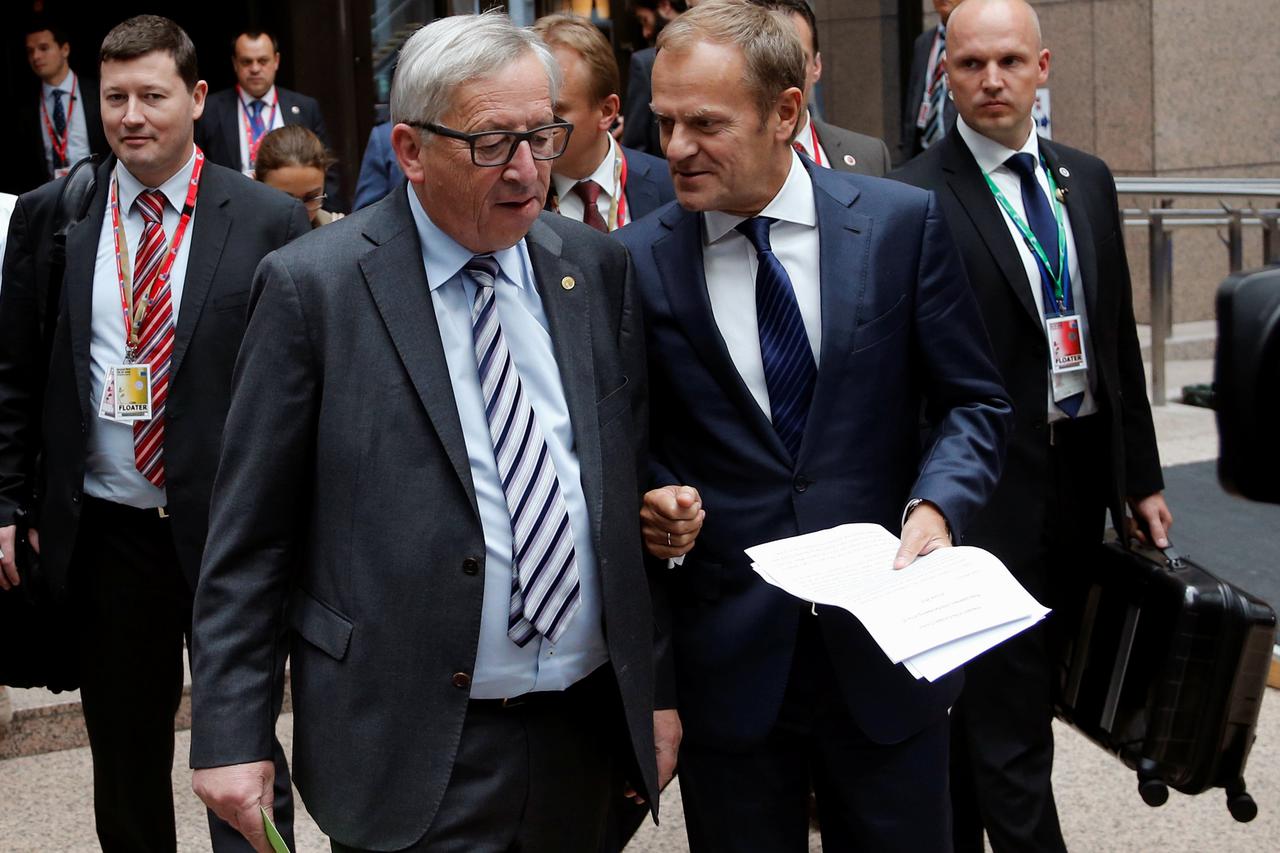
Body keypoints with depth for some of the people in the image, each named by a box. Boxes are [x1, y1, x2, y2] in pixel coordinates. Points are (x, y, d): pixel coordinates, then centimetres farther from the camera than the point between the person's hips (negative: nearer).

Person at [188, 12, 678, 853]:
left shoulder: (598, 268, 5)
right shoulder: (312, 286, -8)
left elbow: (632, 487, 9)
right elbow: (250, 537, -5)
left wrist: (657, 687, 10)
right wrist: (232, 736, -7)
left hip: (587, 732, 4)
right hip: (414, 753, -4)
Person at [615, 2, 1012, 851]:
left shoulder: (903, 223, -3)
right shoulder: (636, 262, -3)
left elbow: (975, 402, 2)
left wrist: (936, 503, -15)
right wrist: (652, 498, -13)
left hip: (883, 643, 0)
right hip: (724, 655, 0)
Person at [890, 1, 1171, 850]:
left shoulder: (1087, 179, 9)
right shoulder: (917, 198, -11)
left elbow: (1118, 335, 13)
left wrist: (1140, 476, 14)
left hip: (1081, 475, 6)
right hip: (990, 491, -6)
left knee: (1007, 707, 16)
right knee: (1008, 725, 1)